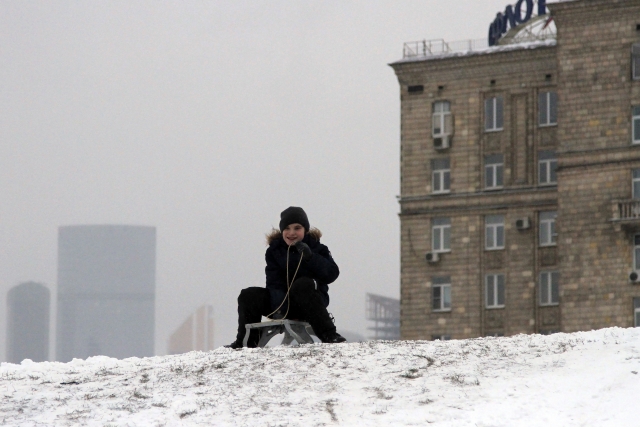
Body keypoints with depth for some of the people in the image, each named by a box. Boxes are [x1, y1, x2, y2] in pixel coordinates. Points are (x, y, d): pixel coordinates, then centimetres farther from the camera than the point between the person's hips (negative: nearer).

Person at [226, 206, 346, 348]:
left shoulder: (316, 247, 0)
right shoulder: (274, 250, 6)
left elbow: (332, 274, -12)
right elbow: (274, 283, -5)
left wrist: (310, 257, -25)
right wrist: (279, 307, -23)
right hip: (282, 301, 3)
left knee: (302, 285, -37)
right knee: (248, 295, -14)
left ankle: (329, 336, -37)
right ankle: (247, 343, -3)